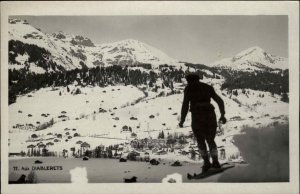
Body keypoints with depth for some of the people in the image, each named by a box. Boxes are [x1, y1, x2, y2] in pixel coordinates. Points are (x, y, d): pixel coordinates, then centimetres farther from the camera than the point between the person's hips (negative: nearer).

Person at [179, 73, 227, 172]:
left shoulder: (189, 88, 10)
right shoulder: (207, 87, 22)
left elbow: (185, 105, 0)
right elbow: (220, 101, 15)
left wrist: (182, 120, 7)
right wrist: (222, 114, 19)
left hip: (197, 115, -3)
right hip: (210, 114, 3)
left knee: (201, 141, 13)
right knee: (211, 140, 16)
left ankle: (207, 162, 0)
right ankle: (215, 162, -2)